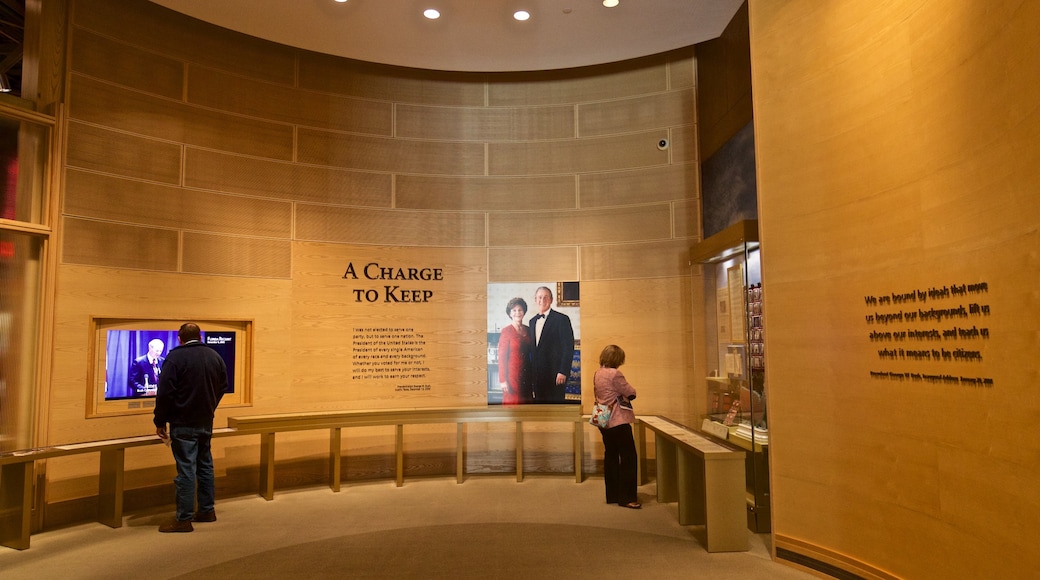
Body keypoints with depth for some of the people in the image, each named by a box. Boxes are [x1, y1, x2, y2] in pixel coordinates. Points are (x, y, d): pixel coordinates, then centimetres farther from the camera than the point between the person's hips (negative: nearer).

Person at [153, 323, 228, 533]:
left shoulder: (176, 357, -12)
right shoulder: (215, 356, 6)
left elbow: (165, 392, -14)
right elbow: (222, 387, 15)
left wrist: (160, 421, -5)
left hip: (183, 424, -6)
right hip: (206, 423, 6)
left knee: (186, 470, -4)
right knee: (205, 465, 16)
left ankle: (184, 519, 1)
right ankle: (207, 510, 24)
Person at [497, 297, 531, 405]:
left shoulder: (527, 330, 9)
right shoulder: (506, 331, -7)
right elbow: (502, 357, -8)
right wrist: (503, 380, -13)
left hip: (526, 375, 5)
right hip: (512, 374, -5)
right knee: (512, 403, -3)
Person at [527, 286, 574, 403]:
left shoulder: (562, 319, -6)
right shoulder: (533, 321, 15)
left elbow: (568, 348, -10)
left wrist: (563, 372, -15)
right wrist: (531, 372, 12)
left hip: (555, 375, -6)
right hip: (537, 375, 6)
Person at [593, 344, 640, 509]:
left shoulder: (597, 374, 8)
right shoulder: (614, 374, -18)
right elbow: (631, 393, -12)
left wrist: (620, 394, 6)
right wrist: (629, 392, 10)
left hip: (604, 422, 9)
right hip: (618, 421, -9)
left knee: (611, 456, 14)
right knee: (628, 458, -3)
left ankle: (612, 495, 20)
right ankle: (627, 497, -3)